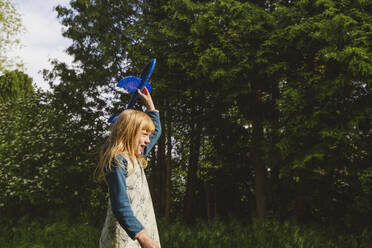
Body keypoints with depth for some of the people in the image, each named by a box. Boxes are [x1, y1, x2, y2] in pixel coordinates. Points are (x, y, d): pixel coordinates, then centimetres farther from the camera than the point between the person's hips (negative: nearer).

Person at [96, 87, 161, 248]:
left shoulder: (136, 158, 16)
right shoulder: (117, 161, -12)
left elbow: (156, 131, 34)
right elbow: (120, 206, -21)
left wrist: (150, 105, 33)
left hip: (143, 229, 9)